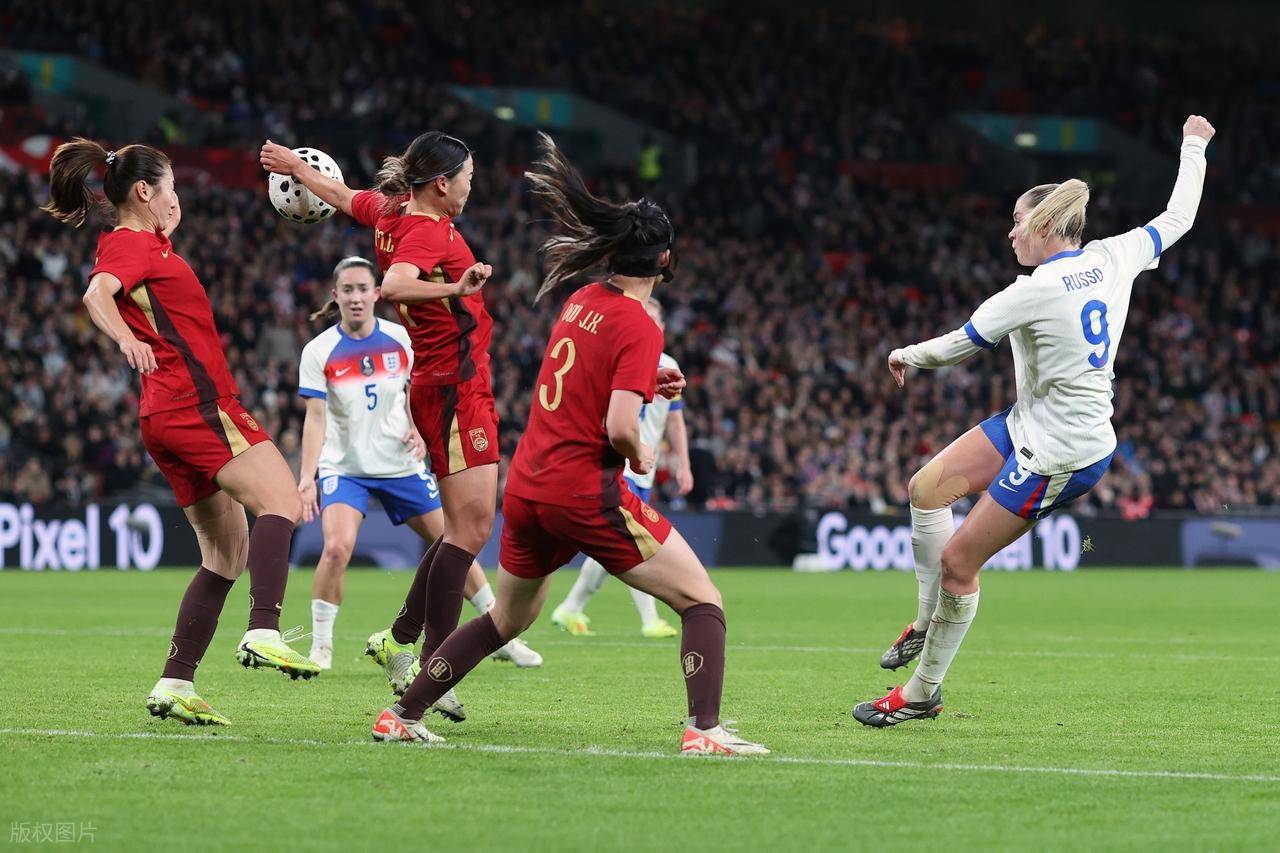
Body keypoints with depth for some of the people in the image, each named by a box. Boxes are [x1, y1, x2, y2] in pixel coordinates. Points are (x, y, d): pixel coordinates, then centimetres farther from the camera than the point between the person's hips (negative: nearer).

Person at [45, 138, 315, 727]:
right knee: (281, 502, -23)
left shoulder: (148, 245, 22)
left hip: (169, 416, 10)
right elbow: (98, 293, -28)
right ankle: (264, 634, -39)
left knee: (228, 553, 11)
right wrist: (127, 339, -47)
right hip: (197, 405, -10)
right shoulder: (131, 245, -7)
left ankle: (175, 684, 8)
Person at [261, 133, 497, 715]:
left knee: (470, 526, 12)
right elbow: (393, 285, -35)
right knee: (470, 526, -12)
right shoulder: (429, 231, -16)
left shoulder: (393, 211, 10)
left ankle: (399, 640, 17)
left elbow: (342, 195, 29)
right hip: (453, 385, -10)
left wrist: (296, 166, 46)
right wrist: (454, 289, -47)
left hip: (461, 388, 10)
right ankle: (432, 664, -12)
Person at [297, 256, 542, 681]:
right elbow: (315, 416, -13)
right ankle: (320, 648, -8)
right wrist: (306, 477, -22)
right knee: (337, 546, -25)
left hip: (400, 464, 3)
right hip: (344, 466, -3)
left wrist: (420, 432, -7)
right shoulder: (319, 351, -10)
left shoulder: (399, 339, -3)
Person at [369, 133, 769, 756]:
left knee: (507, 621, 26)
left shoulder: (582, 301, 9)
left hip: (526, 488, 8)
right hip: (587, 493, -8)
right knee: (702, 600, 1)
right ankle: (704, 730, -14)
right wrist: (640, 455, -1)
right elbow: (618, 427, -22)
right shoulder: (640, 329, -14)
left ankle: (401, 716, 26)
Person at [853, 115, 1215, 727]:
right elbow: (1177, 218, 12)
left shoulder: (1037, 290, -24)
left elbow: (959, 344, -13)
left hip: (1061, 455, -10)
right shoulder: (1112, 258, -3)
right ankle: (928, 623, 19)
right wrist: (1193, 148, 26)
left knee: (957, 561, -4)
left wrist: (907, 355, 7)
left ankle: (923, 691, 7)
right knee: (926, 488, 9)